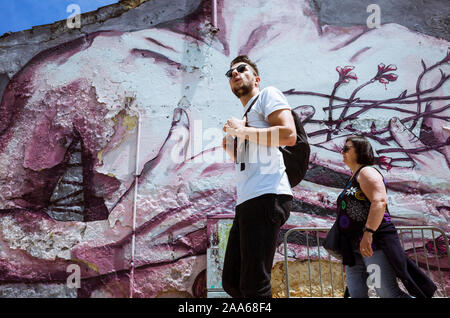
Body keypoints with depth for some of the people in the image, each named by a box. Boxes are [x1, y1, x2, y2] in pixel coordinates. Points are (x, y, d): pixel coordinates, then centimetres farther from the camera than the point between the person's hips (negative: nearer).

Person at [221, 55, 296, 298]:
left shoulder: (268, 95, 6)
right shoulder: (245, 116, 30)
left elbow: (289, 135, -13)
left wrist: (241, 130, -7)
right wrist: (229, 146, 13)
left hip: (266, 196, -10)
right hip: (246, 201, 10)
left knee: (253, 286, -9)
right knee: (231, 282, 11)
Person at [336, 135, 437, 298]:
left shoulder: (366, 172, -4)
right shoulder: (353, 178, 24)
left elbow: (380, 202, -21)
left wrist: (368, 232, -30)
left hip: (374, 242, -9)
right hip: (354, 247, 9)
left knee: (388, 293, -12)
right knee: (356, 294, 3)